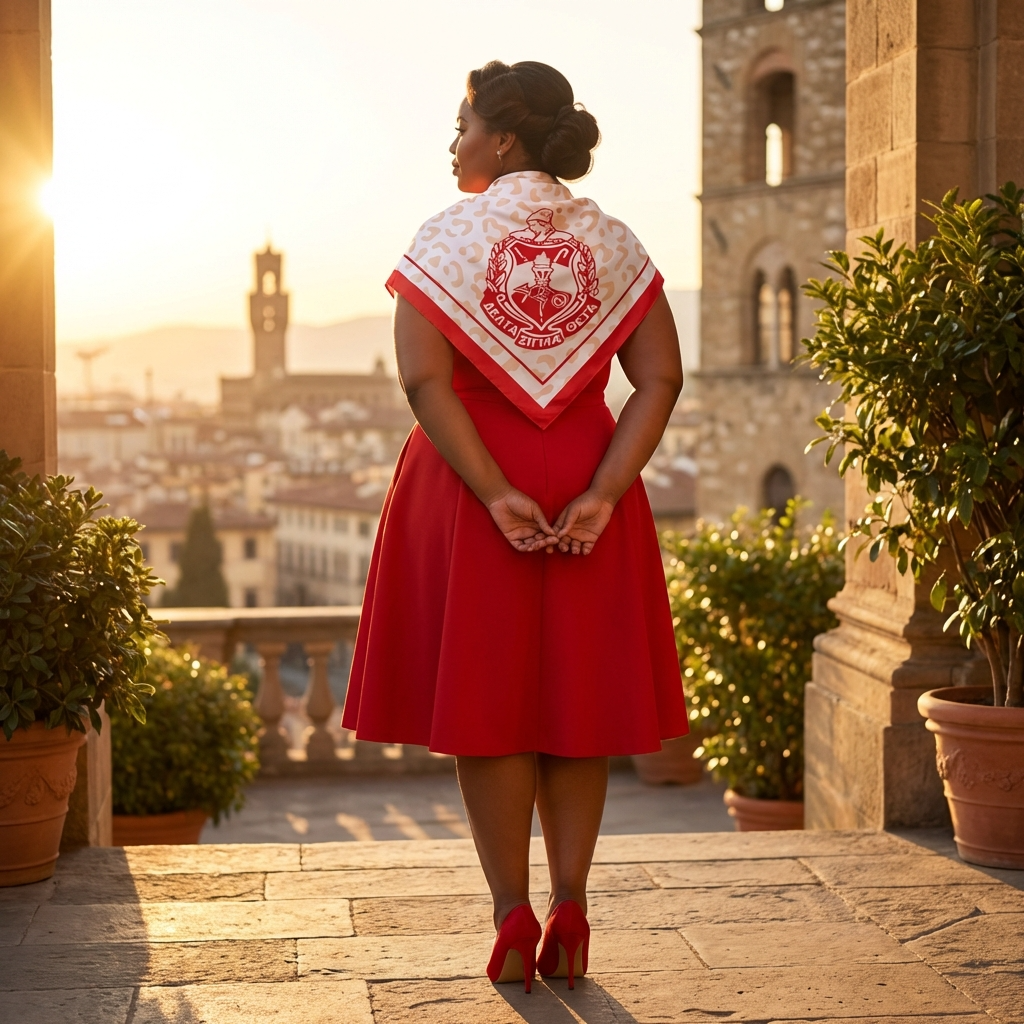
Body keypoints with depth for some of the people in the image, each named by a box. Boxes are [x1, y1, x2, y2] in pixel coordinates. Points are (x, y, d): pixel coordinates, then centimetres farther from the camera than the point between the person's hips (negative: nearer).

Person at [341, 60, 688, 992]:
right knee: (578, 692, 10)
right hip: (585, 479, 3)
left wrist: (495, 495, -16)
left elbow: (425, 380, -16)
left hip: (465, 487, -3)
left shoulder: (447, 239, -5)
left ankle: (514, 915, 6)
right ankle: (570, 909, 9)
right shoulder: (612, 242, 4)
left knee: (485, 698, 5)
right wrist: (601, 494, -12)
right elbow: (661, 379, -5)